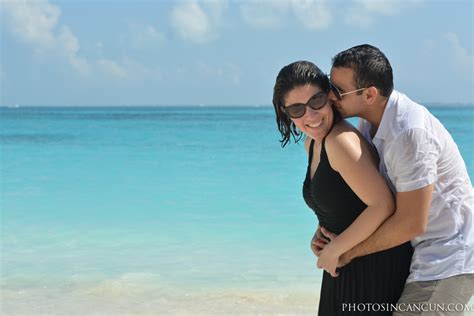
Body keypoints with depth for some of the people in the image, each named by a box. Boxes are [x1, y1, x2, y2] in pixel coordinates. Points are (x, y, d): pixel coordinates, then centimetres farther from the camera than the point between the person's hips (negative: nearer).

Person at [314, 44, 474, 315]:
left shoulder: (410, 133, -27)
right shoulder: (370, 121, 3)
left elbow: (411, 223, -25)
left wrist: (350, 251, -13)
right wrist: (326, 230, 0)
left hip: (449, 259, -10)